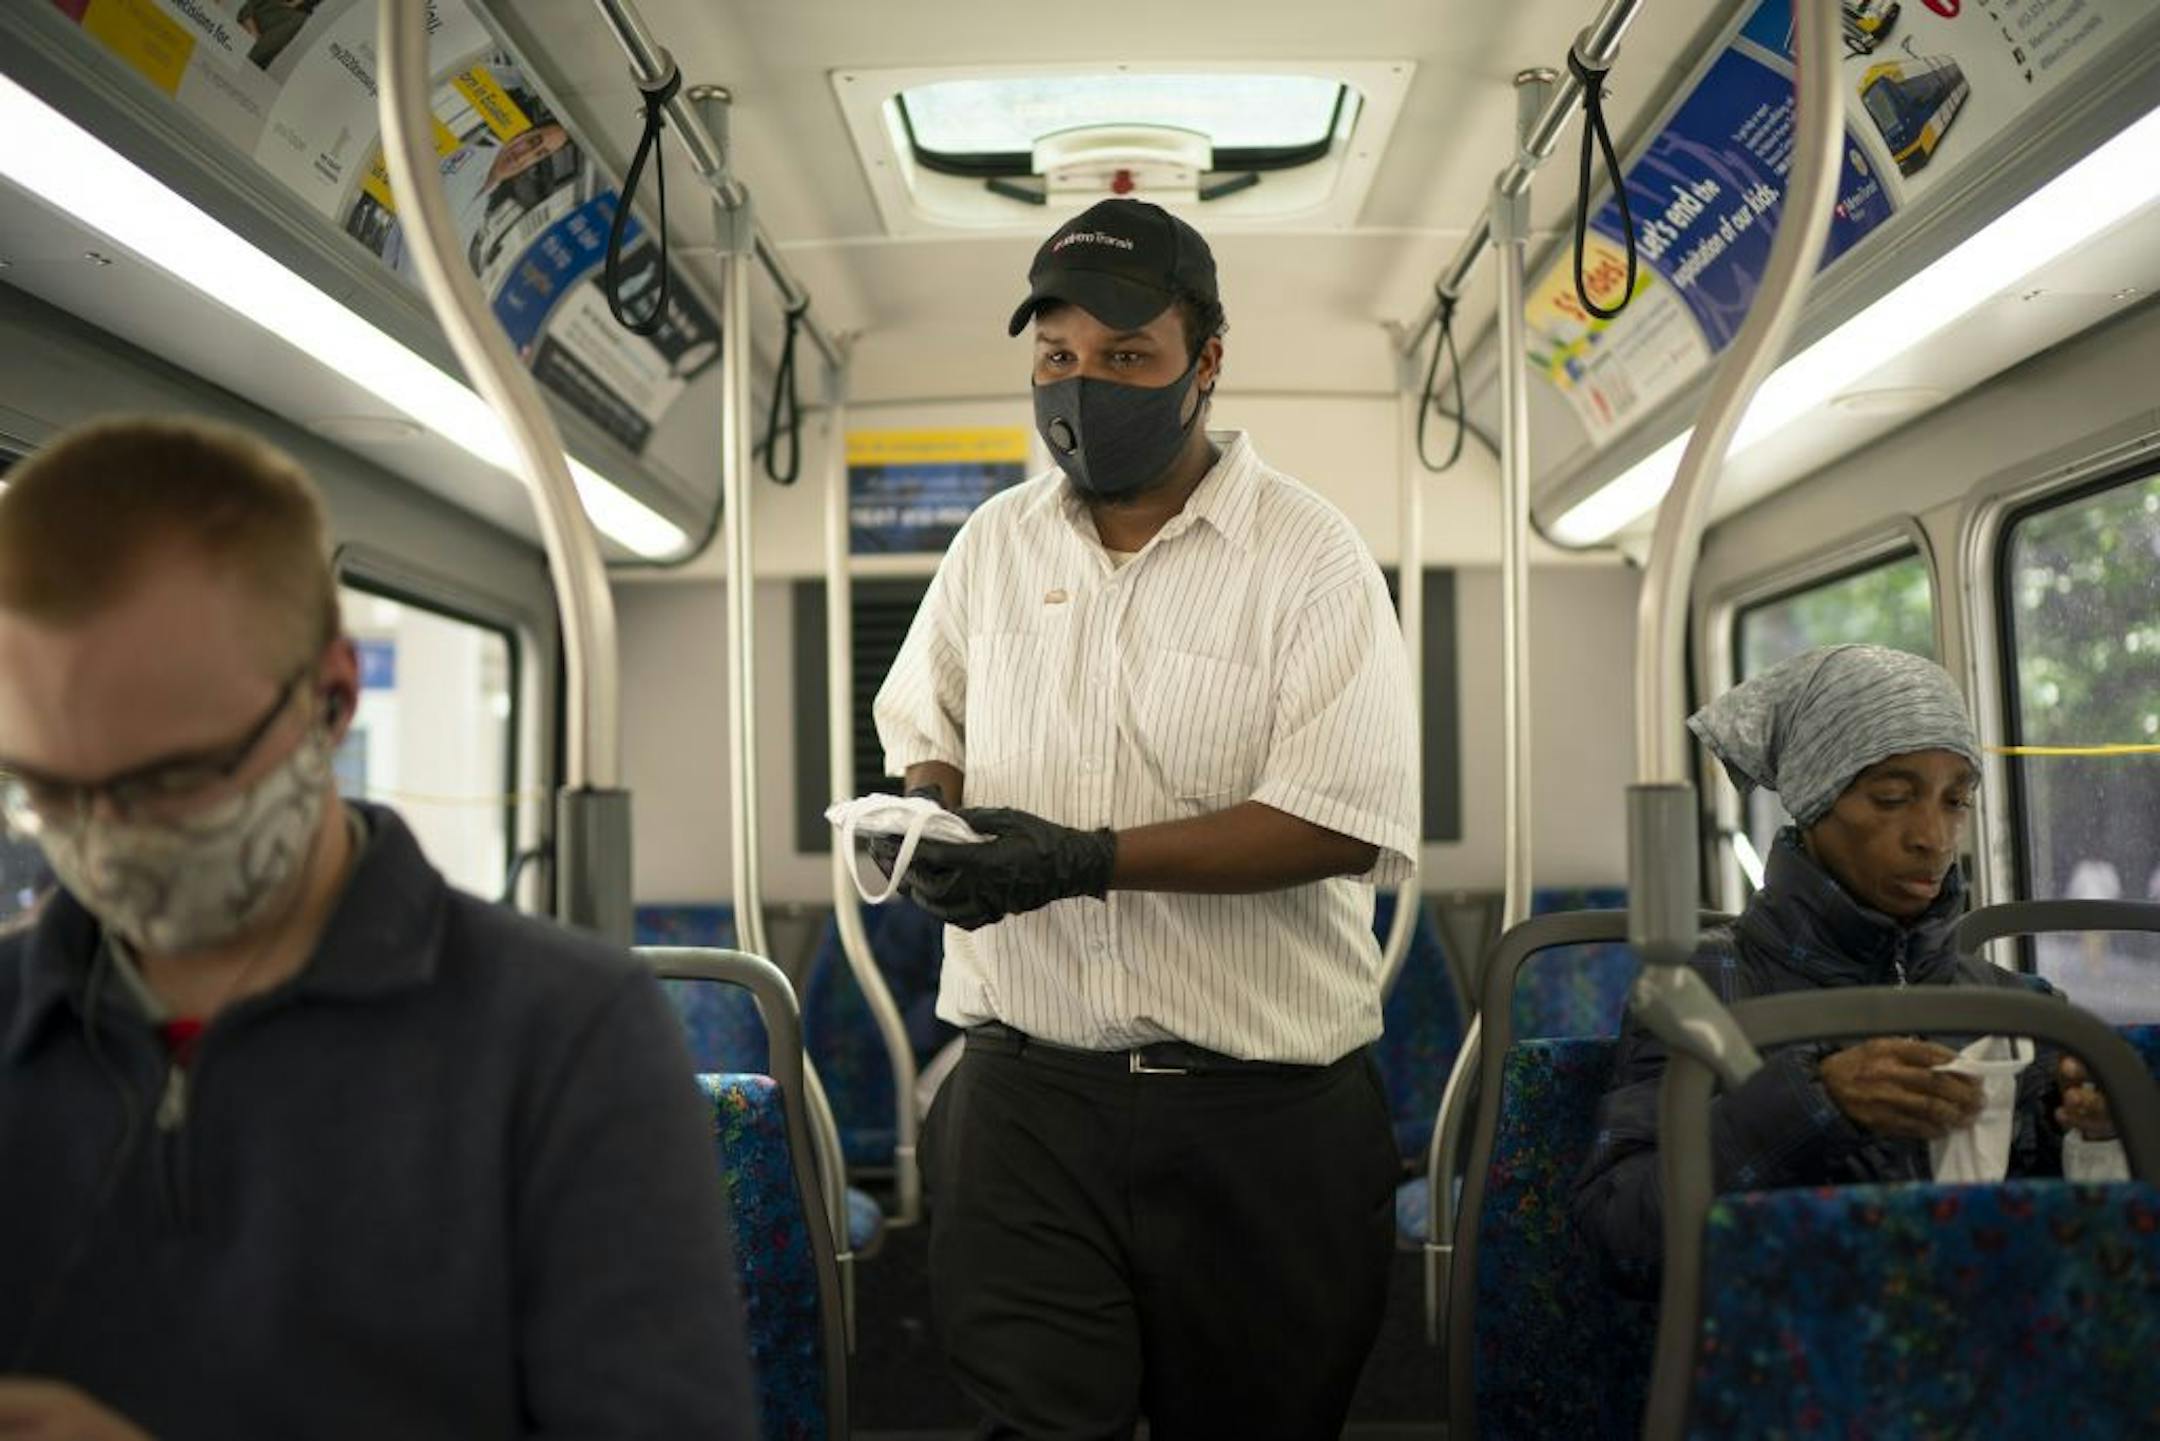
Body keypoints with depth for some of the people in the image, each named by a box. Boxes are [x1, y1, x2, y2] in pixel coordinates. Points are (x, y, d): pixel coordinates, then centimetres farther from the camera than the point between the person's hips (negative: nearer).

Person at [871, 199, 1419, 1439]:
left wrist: (1090, 858, -21)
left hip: (1258, 1105, -2)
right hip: (1026, 1089, 3)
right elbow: (923, 730, 20)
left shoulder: (1310, 555, -7)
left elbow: (1345, 820, -15)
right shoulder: (996, 543, 9)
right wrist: (936, 811, -4)